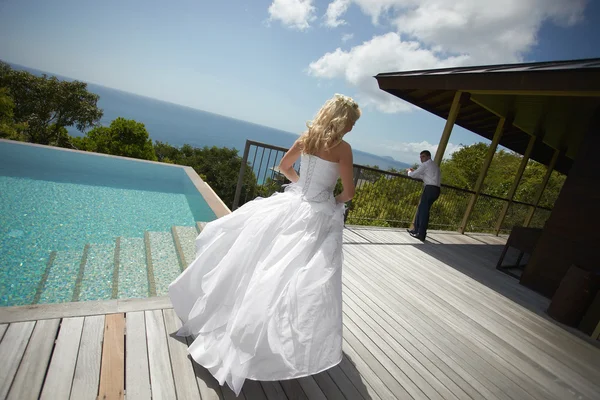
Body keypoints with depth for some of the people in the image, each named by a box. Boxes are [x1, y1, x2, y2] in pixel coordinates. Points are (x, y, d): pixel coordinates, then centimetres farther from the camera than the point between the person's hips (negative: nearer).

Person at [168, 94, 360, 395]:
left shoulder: (306, 137, 4)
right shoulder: (342, 148, -11)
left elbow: (283, 166, 16)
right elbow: (349, 192, -10)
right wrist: (335, 200, 10)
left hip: (290, 205, 6)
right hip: (317, 216, -6)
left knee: (265, 260, 22)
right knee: (301, 274, 3)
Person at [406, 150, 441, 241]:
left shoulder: (425, 165, -3)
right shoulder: (435, 165, 25)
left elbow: (412, 175, -2)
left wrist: (410, 171, 19)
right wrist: (414, 172, 27)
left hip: (430, 188, -9)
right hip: (436, 190, 9)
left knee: (424, 211, -7)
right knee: (421, 209, 14)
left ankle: (421, 235, -6)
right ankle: (416, 230, 20)